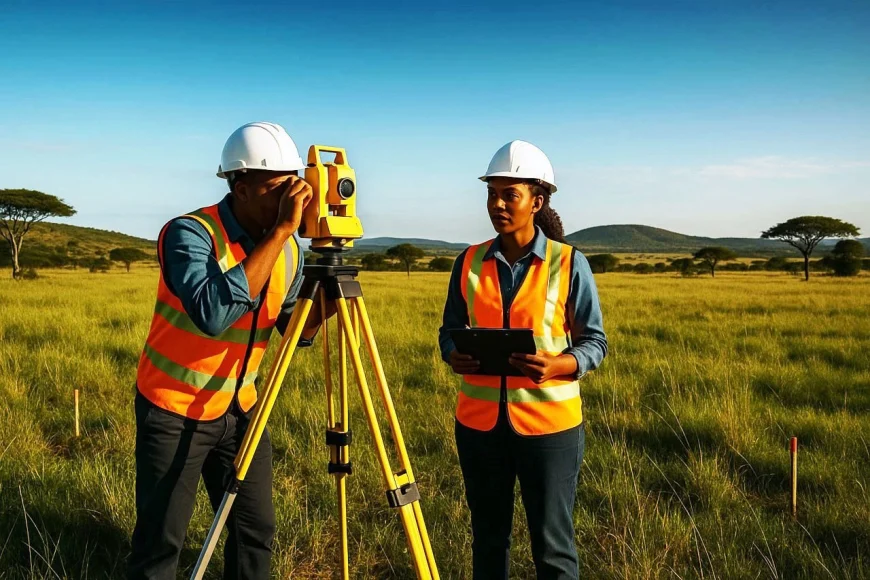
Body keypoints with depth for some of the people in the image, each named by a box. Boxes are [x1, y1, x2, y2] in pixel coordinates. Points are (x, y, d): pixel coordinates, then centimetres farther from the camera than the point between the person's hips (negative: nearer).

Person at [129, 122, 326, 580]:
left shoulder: (289, 248, -3)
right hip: (174, 409, -5)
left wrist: (318, 310, -17)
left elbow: (293, 332, 6)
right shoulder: (190, 233, -23)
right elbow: (214, 313, -41)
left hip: (239, 407, 6)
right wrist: (280, 231, -37)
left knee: (256, 529, 11)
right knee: (161, 542, 5)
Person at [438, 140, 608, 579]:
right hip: (480, 421, 3)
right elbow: (450, 330, 10)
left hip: (549, 423, -3)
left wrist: (557, 365, -23)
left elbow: (594, 342, -3)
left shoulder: (569, 263, -6)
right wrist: (454, 357, -13)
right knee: (488, 537, 16)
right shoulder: (470, 262, 3)